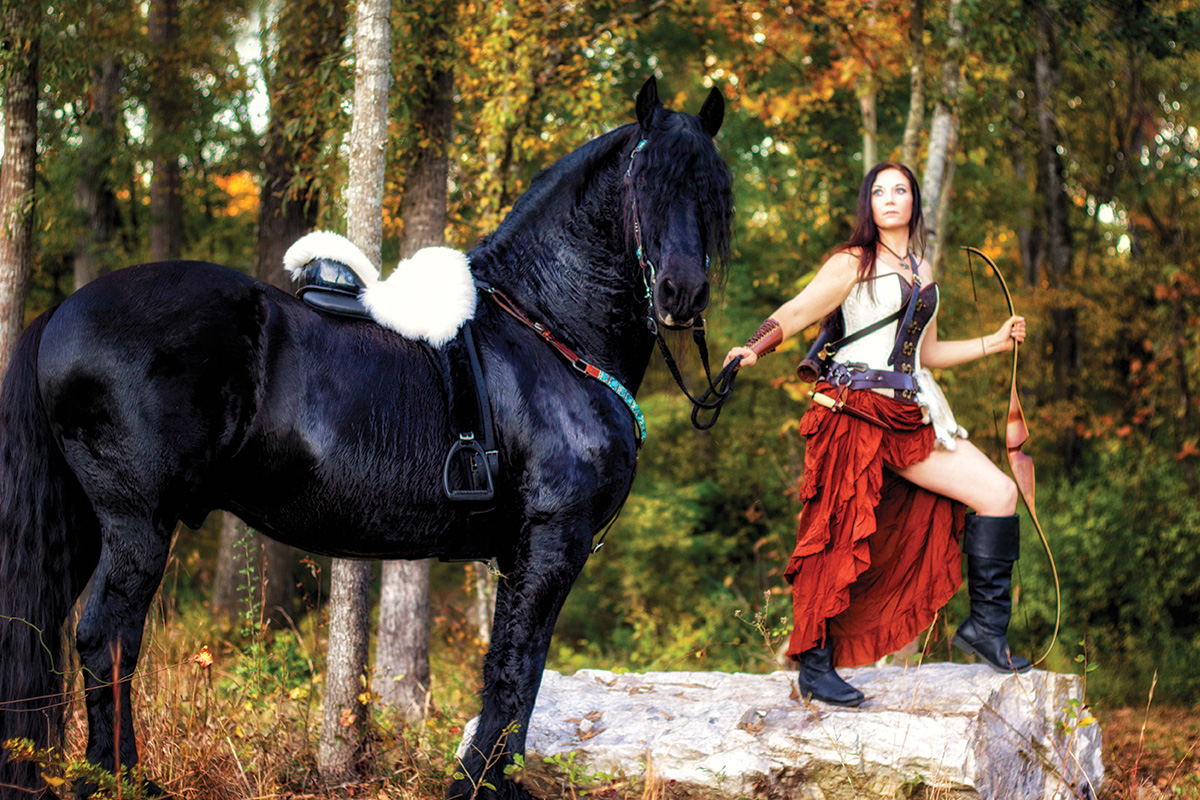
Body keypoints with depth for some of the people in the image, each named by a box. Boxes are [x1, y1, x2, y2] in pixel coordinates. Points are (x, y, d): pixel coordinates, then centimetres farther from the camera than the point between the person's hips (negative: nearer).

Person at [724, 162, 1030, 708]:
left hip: (910, 416, 6)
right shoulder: (852, 262, 2)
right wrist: (753, 349, -24)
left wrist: (995, 343, 30)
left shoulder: (922, 274, 22)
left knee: (999, 492, -4)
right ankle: (814, 667, -2)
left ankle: (985, 626, 4)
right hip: (854, 411, -6)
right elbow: (792, 316, -6)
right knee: (841, 536, -9)